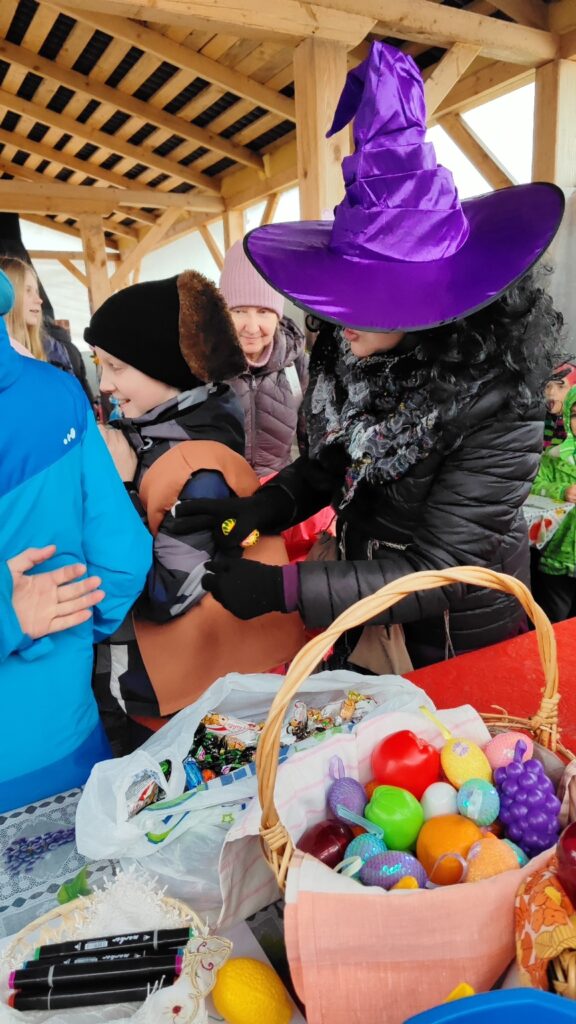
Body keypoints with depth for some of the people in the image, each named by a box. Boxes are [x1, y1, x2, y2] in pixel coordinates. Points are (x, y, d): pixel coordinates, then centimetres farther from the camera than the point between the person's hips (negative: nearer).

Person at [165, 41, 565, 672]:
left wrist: (282, 589, -31)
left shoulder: (497, 407, -29)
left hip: (458, 630, -6)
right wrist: (262, 508, -17)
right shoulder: (350, 354, -12)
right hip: (368, 595, 6)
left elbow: (434, 573, -28)